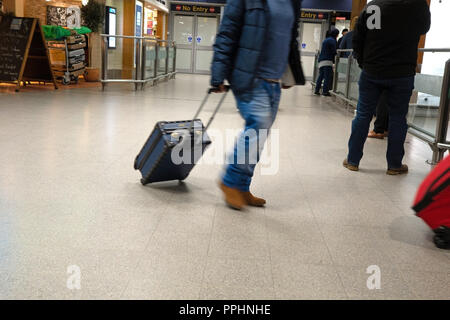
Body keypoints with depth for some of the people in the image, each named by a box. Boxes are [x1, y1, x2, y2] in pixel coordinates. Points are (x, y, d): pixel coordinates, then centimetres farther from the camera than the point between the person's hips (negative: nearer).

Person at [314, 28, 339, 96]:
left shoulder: (326, 40, 22)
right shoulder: (332, 40, -5)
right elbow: (333, 51, -12)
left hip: (321, 60, 9)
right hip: (327, 61, -9)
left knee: (321, 76, 11)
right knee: (328, 76, -8)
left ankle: (317, 90, 10)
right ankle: (325, 91, -12)